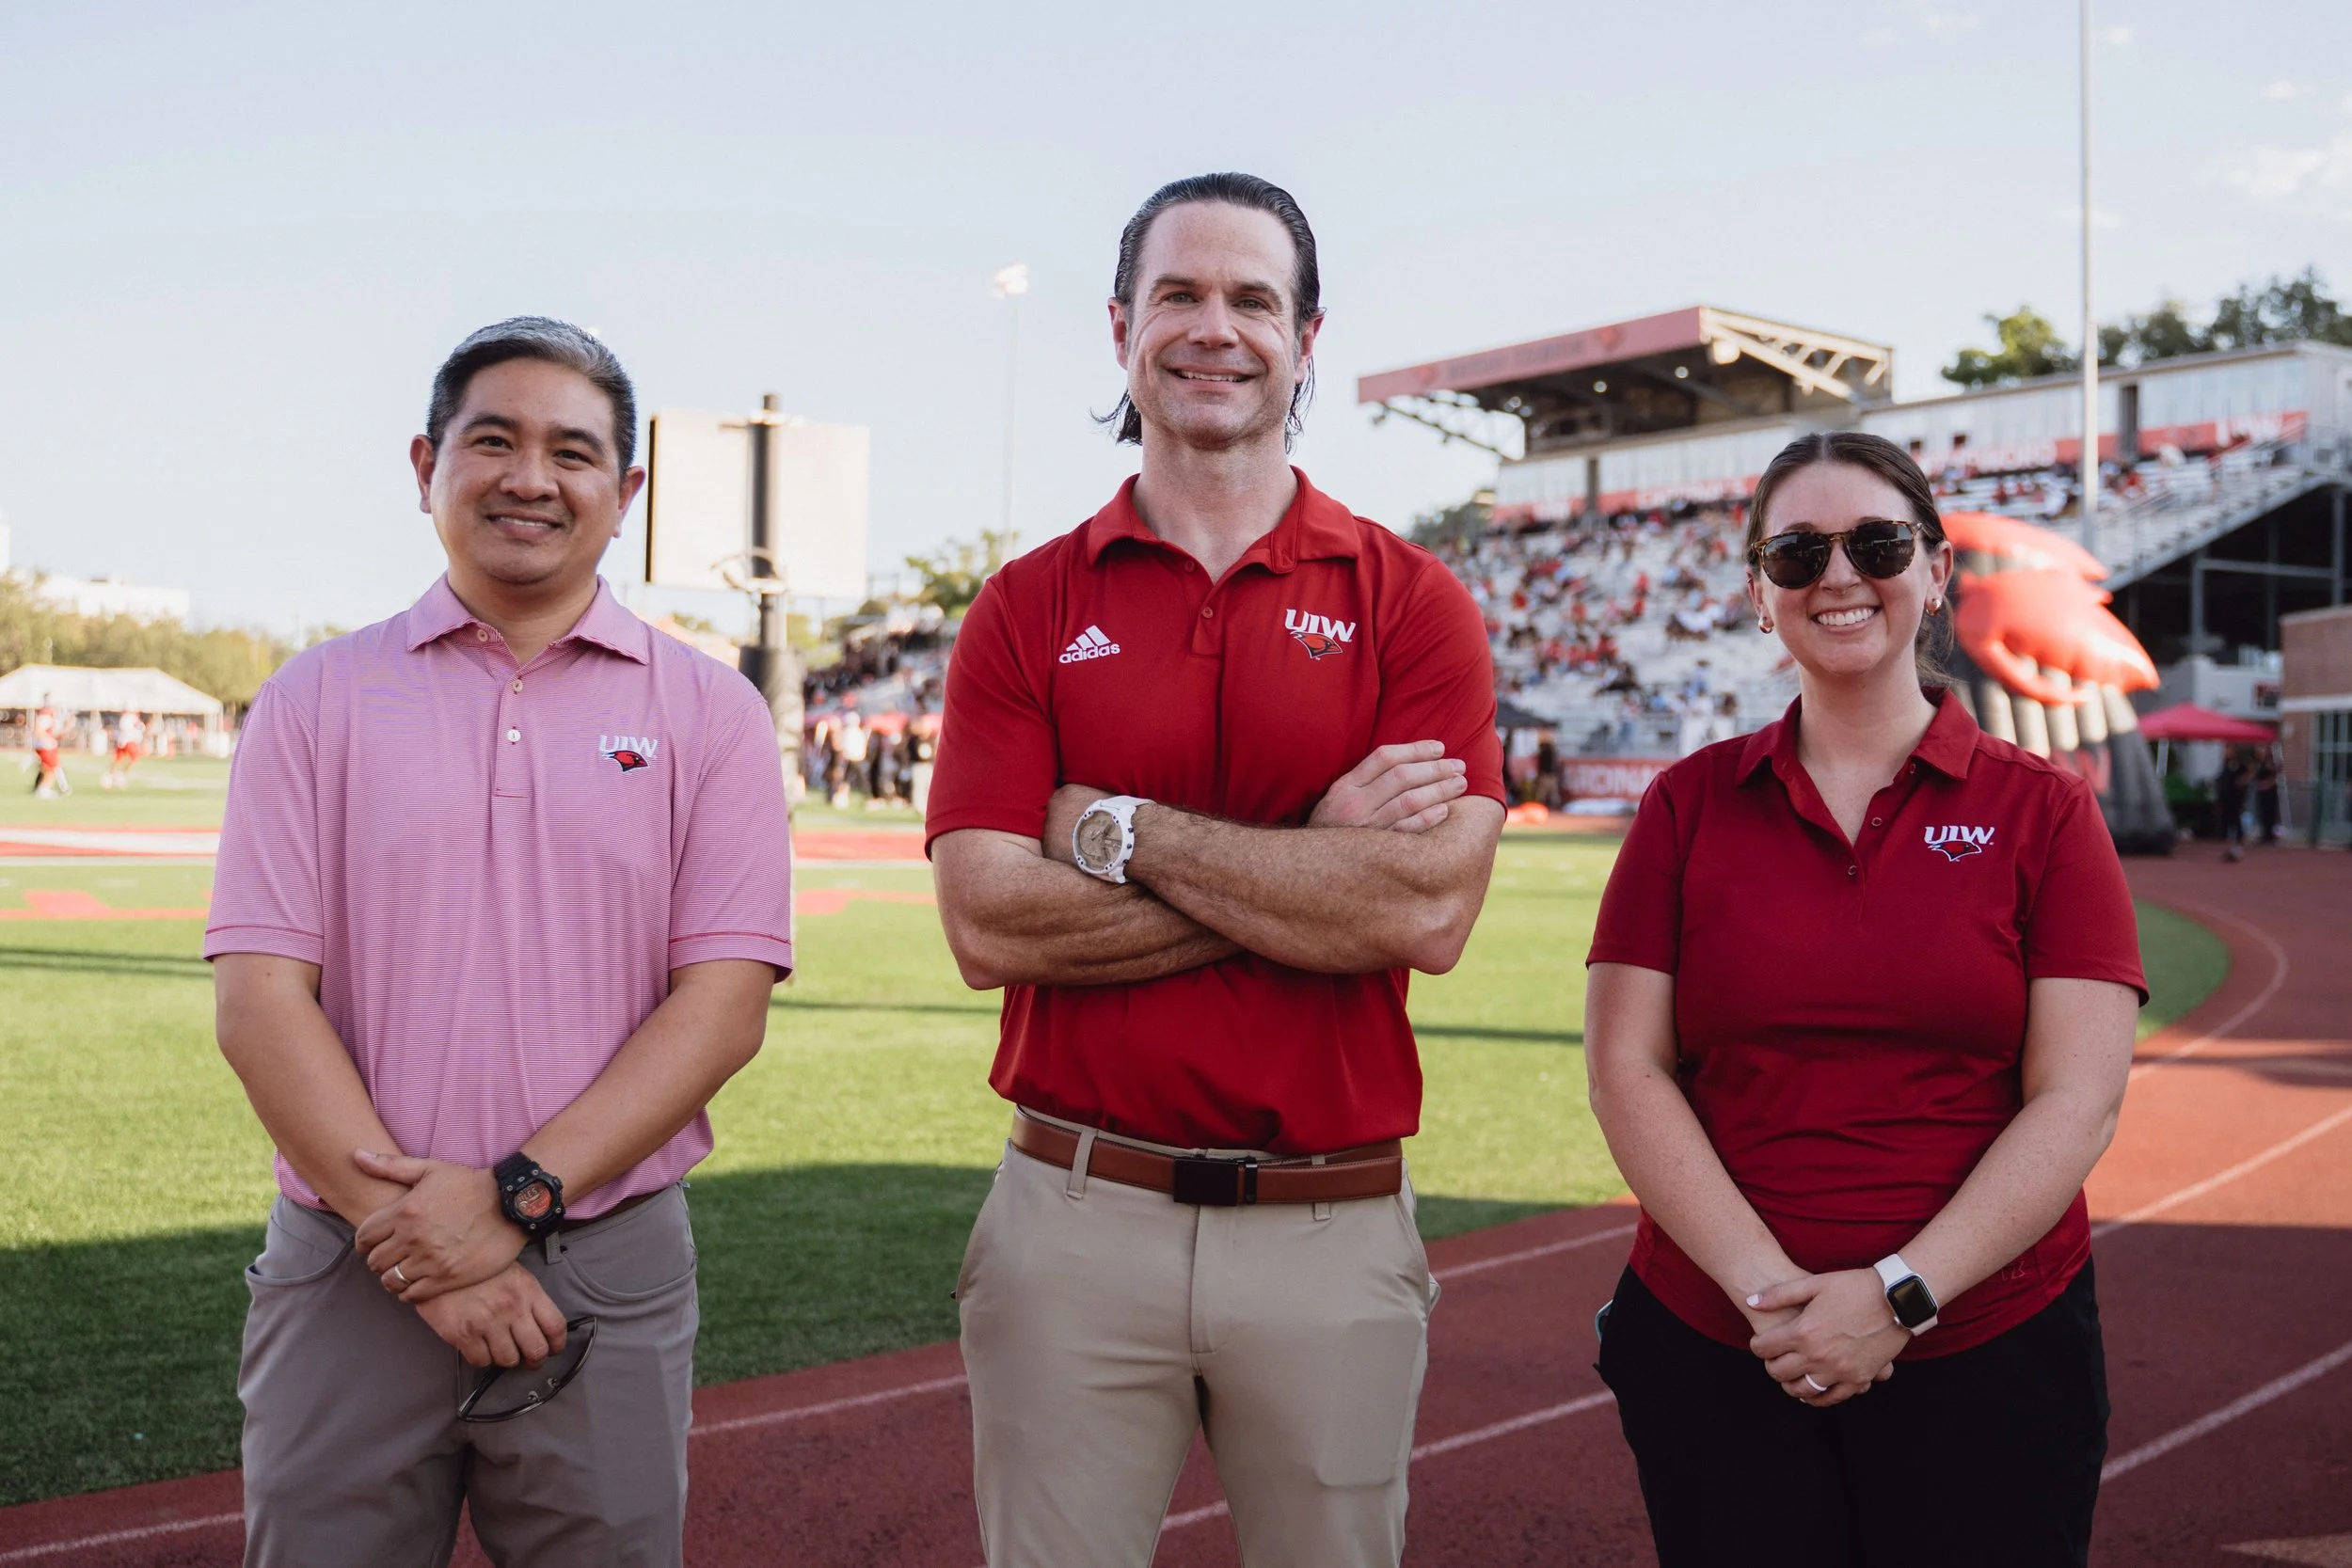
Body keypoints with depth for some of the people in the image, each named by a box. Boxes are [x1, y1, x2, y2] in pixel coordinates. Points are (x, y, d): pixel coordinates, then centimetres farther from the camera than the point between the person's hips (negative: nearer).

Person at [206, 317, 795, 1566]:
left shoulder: (707, 712, 3)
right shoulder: (317, 700, 5)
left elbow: (726, 1000, -4)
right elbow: (260, 1001, -2)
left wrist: (515, 1197, -14)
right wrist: (407, 1224, -13)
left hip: (609, 1274, 0)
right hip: (345, 1271, 1)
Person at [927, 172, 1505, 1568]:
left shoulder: (1411, 600, 0)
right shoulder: (1029, 607, 3)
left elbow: (1429, 913, -13)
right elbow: (990, 925, -9)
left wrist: (1123, 831, -11)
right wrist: (1316, 855, -12)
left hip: (1334, 1229, 0)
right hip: (1078, 1222, 1)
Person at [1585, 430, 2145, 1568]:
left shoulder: (2042, 811, 1)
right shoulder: (1689, 805, 4)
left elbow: (2078, 1098, -6)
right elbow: (1626, 1070, -2)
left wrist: (1900, 1293, -14)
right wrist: (1768, 1288, -12)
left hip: (1987, 1350, -1)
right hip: (1712, 1349, 1)